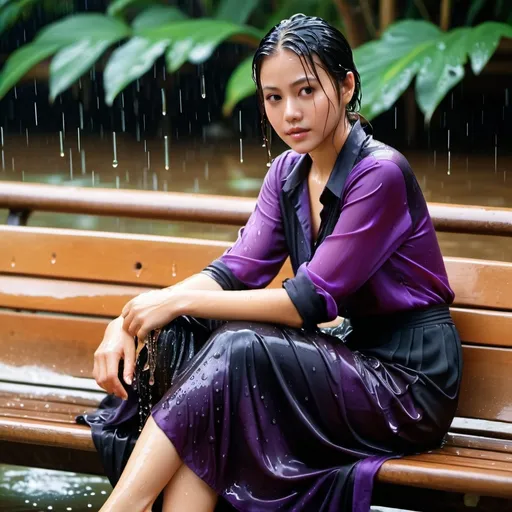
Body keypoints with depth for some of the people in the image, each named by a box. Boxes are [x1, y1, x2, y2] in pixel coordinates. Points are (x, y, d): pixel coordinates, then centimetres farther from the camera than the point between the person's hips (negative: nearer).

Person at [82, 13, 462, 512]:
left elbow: (312, 301, -19)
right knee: (179, 339, -16)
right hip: (348, 356, 7)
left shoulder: (381, 173, -17)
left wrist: (181, 301, -17)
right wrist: (130, 319, -14)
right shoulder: (288, 173, 8)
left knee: (237, 350, -28)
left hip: (409, 381, -7)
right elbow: (236, 270, 2)